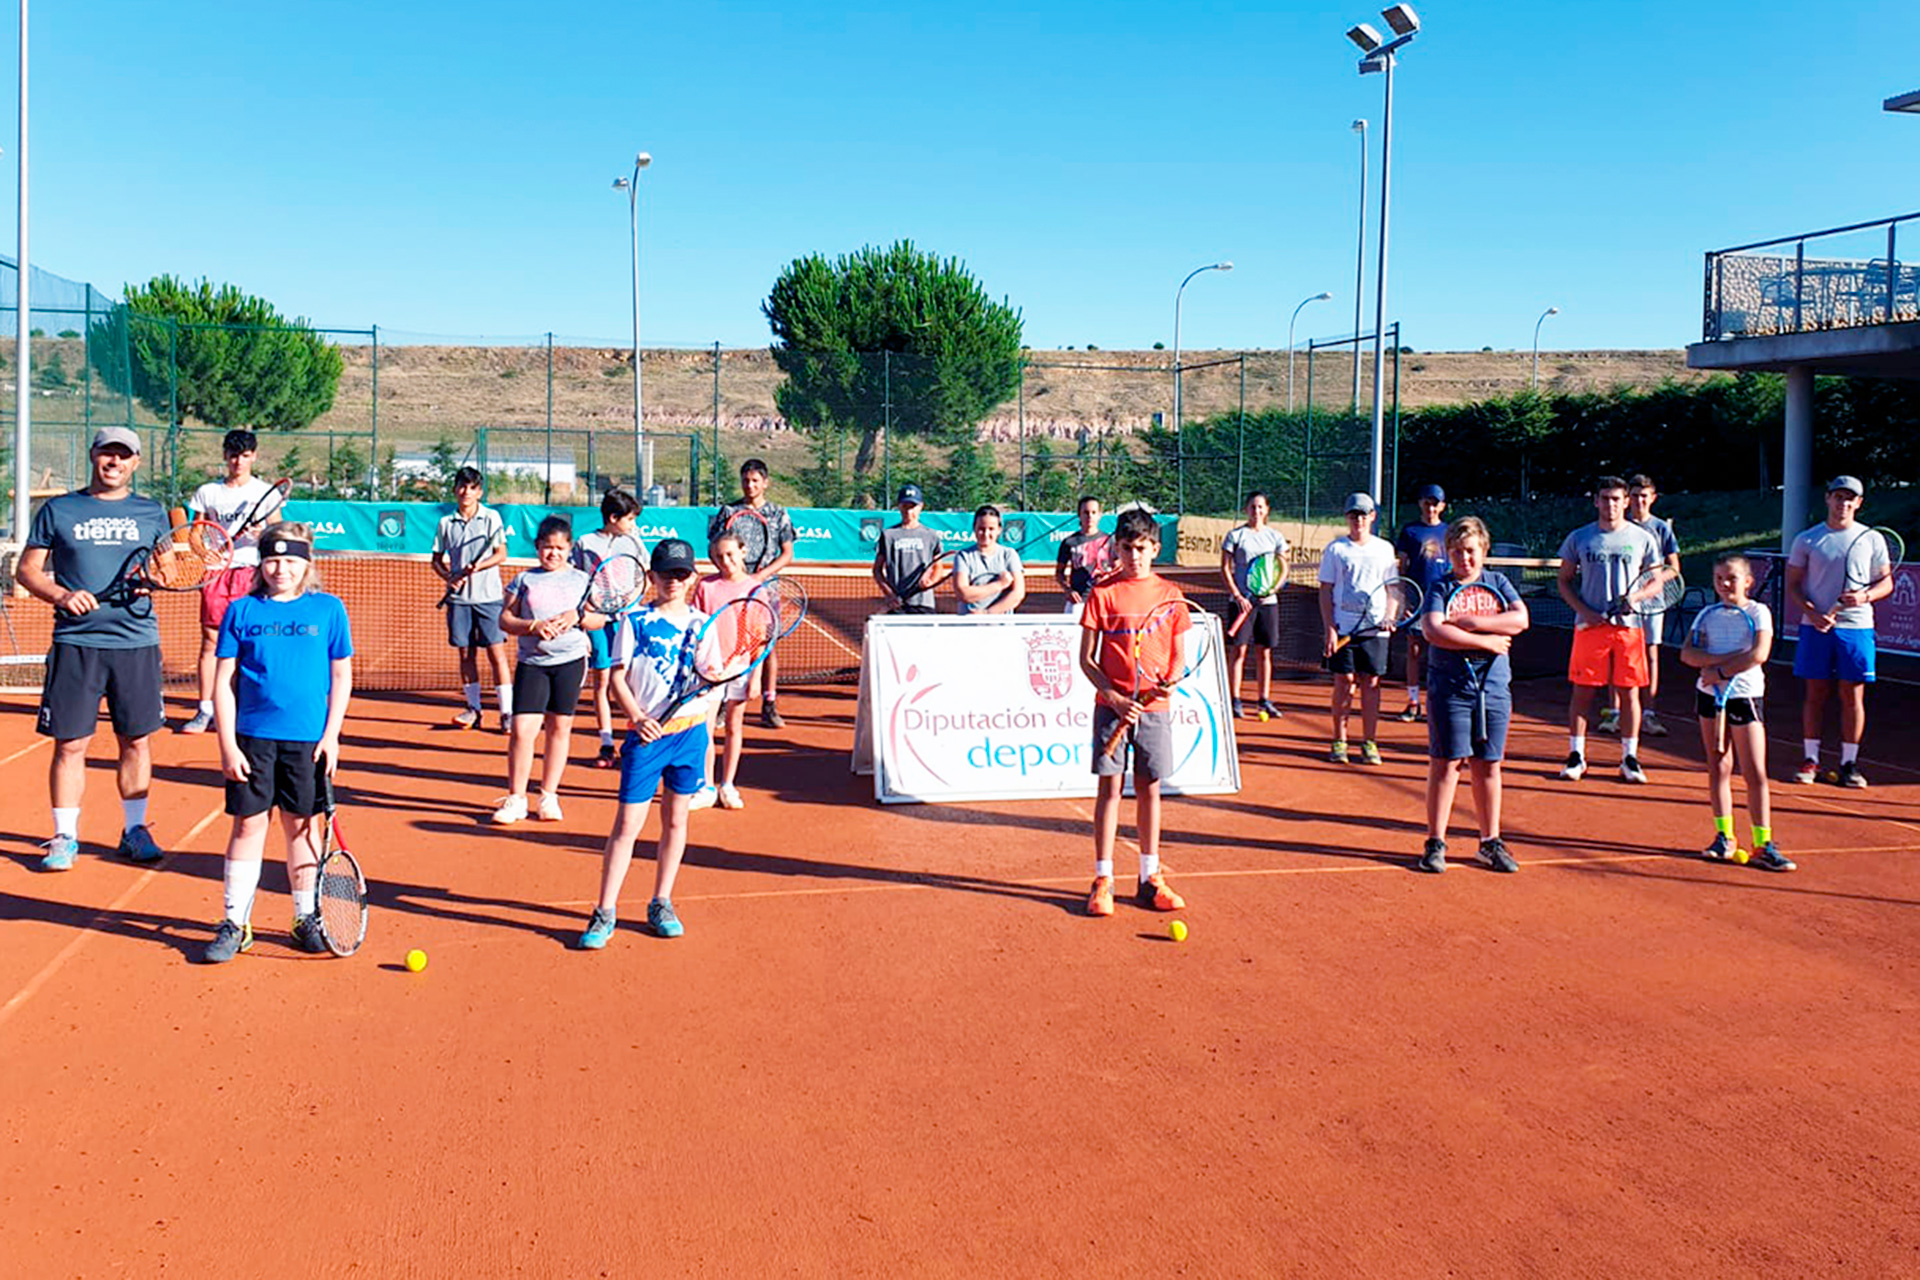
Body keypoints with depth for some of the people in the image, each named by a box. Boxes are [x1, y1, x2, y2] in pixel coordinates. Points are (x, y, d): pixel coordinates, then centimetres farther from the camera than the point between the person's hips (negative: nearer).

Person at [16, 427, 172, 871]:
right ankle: (64, 837, 12)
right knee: (70, 743, 0)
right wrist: (62, 595, -11)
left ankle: (135, 831, 19)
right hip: (75, 643, -1)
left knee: (136, 741, 6)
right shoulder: (58, 510, 6)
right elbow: (27, 569, 7)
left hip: (137, 642, 1)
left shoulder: (151, 513, 10)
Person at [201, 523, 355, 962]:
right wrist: (227, 744, -4)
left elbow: (341, 676, 4)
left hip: (308, 739, 0)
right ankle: (235, 924, 13)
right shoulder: (241, 611, 3)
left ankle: (307, 918, 20)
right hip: (252, 737, 0)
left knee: (303, 826, 8)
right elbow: (224, 682, 3)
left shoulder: (328, 609, 3)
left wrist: (331, 735, -3)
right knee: (248, 825, 4)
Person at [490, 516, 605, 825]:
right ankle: (515, 798, 4)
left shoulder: (581, 580, 8)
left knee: (560, 727, 6)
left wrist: (578, 617, -11)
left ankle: (549, 796, 18)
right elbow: (505, 619, 3)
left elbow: (601, 619, 8)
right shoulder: (525, 580, 6)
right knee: (522, 729, -8)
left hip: (570, 661, 1)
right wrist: (533, 626, -13)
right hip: (532, 662, -1)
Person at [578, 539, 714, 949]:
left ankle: (661, 905, 23)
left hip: (691, 729, 3)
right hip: (648, 734, -3)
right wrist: (638, 718, -16)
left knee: (675, 820, 11)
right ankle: (605, 913, 5)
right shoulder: (636, 622, -2)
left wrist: (705, 742, 6)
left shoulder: (701, 624, 7)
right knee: (627, 824, -2)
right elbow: (618, 679, -3)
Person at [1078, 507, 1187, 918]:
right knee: (1110, 788, -1)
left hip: (1154, 706, 2)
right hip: (1111, 704, -2)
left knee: (1149, 789, 9)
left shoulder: (1169, 593, 5)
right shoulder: (1103, 593, -2)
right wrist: (1115, 697, -14)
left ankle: (1150, 878, 18)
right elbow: (1087, 659, -2)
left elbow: (1177, 655, 11)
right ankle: (1102, 879, 7)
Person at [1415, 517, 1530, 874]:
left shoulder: (1498, 583, 10)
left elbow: (1521, 619, -5)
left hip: (1494, 688, 3)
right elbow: (1432, 630, -16)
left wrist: (1473, 622, -14)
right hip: (1450, 687, -3)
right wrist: (1485, 641, -15)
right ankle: (1435, 842, 5)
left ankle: (1491, 841, 19)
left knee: (1488, 765, 9)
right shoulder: (1440, 587, 0)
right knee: (1446, 763, -2)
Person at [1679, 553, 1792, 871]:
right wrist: (1723, 657, -20)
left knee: (1755, 773, -6)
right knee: (1718, 767, 7)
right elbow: (1687, 654, -6)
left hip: (1745, 695, -4)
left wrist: (1720, 671, -18)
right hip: (1710, 693, 4)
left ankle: (1763, 845, -4)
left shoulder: (1758, 612, -5)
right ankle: (1724, 837, 15)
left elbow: (1759, 654, -20)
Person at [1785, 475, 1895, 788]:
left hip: (1856, 626, 0)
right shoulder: (1807, 540, 4)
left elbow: (1887, 583, 9)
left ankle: (1849, 763, 8)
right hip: (1816, 627, 0)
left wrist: (1865, 595, -13)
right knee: (1815, 694, 3)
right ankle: (1810, 760, 11)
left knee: (1853, 695, 1)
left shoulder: (1872, 540, 6)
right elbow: (1792, 586, 5)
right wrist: (1812, 613, -12)